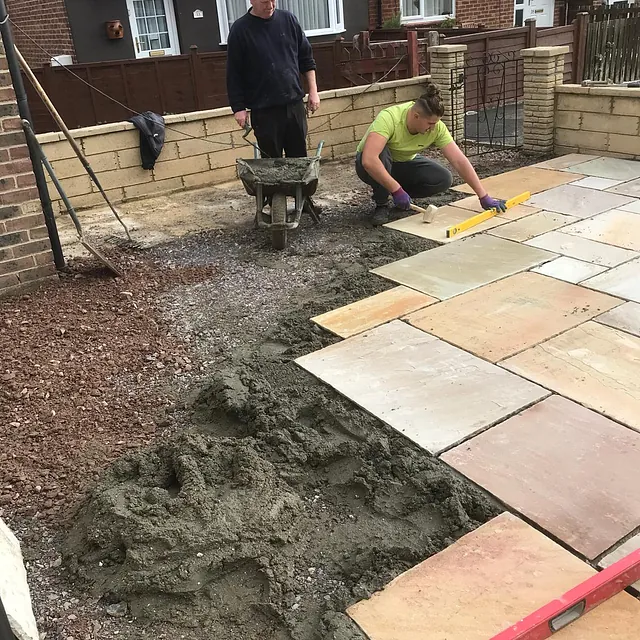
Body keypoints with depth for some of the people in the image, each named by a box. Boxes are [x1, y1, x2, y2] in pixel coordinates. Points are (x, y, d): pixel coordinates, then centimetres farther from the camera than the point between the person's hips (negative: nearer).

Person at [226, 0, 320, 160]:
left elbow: (306, 57, 11)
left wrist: (313, 91, 6)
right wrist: (239, 108, -8)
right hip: (264, 110, -3)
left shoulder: (289, 20, 5)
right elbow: (234, 74, -3)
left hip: (295, 104, 3)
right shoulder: (240, 30, -4)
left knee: (299, 158, 10)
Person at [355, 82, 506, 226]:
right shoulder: (388, 118, -36)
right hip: (371, 166, -4)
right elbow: (368, 160, -47)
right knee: (382, 154, -40)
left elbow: (459, 161, -21)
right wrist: (396, 189, -45)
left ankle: (403, 198, 5)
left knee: (444, 179, -20)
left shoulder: (437, 128, -21)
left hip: (404, 164, 4)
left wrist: (484, 197, -24)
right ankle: (381, 205, -16)